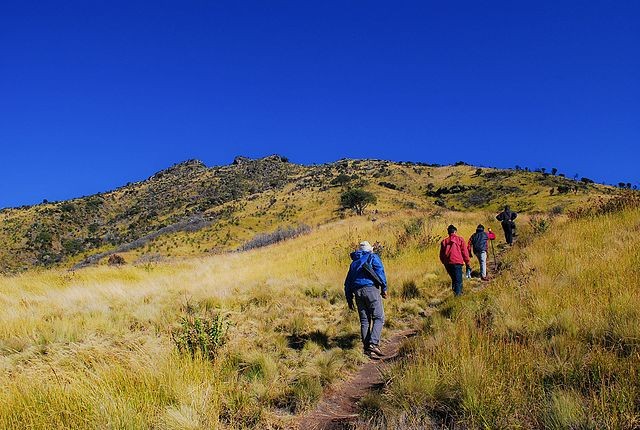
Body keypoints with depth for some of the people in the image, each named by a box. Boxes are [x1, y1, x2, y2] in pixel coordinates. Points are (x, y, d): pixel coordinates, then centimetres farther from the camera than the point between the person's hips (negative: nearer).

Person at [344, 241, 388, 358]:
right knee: (379, 318, -3)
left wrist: (349, 300, 25)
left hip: (357, 291, 5)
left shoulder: (354, 262, 26)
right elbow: (379, 271, -5)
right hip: (370, 288, -5)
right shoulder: (373, 257, 12)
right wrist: (384, 288, -2)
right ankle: (373, 343, -19)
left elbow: (347, 282, 23)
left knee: (364, 321, 8)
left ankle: (367, 348, 4)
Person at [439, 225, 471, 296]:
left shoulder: (444, 241, 14)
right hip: (457, 262, -4)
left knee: (454, 279, 19)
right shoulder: (460, 239, 5)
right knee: (458, 280, -2)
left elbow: (441, 255, 15)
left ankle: (455, 291, 18)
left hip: (447, 264, 4)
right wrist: (467, 262, 8)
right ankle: (458, 293, -13)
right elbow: (464, 252, 2)